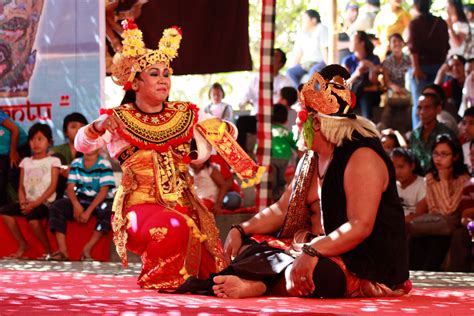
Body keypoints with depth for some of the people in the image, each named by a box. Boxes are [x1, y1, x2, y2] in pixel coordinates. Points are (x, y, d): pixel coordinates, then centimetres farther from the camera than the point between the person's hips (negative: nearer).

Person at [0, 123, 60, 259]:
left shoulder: (53, 161, 2)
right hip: (29, 202, 6)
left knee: (32, 216, -36)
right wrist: (23, 203, -11)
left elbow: (52, 186, -8)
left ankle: (48, 250, -18)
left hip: (45, 202, -6)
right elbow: (21, 187, 10)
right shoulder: (26, 162, 16)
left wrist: (35, 203, -17)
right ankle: (22, 245, -5)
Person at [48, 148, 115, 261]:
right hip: (80, 200, 4)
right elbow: (70, 188, 2)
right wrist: (76, 204, -20)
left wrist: (88, 211, -23)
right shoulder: (76, 163, 8)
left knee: (108, 210, -37)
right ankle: (62, 250, -28)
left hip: (99, 202, -4)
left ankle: (87, 249, -33)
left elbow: (103, 191, -13)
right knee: (56, 207, -18)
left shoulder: (104, 165, -6)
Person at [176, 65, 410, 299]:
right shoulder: (311, 160, 17)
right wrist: (241, 230, 3)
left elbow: (360, 227, -25)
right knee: (249, 250, -7)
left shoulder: (362, 157, -15)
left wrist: (311, 252, -35)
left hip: (369, 264, -9)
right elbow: (281, 210, 19)